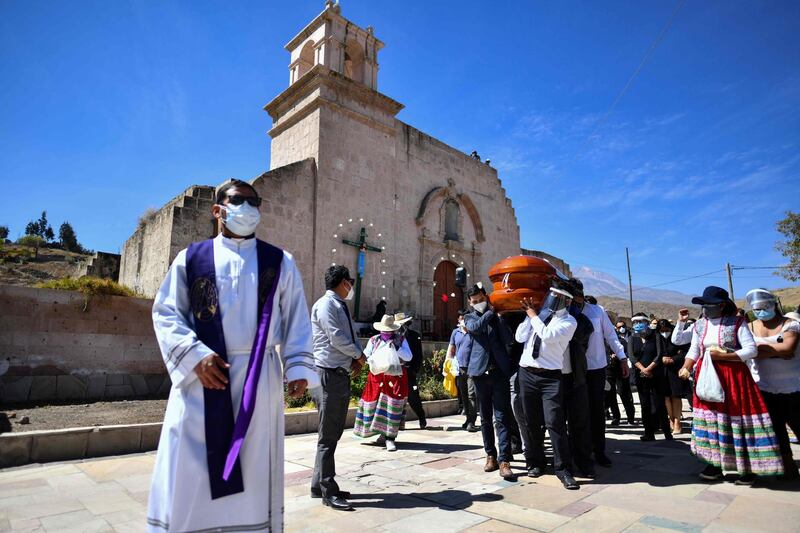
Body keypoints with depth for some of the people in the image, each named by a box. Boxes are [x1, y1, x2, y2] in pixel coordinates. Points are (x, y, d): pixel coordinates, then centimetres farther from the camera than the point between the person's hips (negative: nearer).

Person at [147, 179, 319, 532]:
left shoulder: (280, 262, 10)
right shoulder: (192, 258, 8)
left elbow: (296, 320, 7)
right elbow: (165, 313, 4)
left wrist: (298, 367, -3)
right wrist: (194, 355, -11)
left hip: (259, 378, 1)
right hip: (202, 376, 0)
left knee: (254, 472, 9)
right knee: (190, 474, 5)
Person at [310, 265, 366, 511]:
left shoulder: (341, 306, 16)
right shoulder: (326, 304, -12)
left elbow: (352, 336, 16)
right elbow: (336, 337, -21)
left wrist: (357, 357, -3)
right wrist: (359, 355, -7)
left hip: (342, 373, 10)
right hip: (329, 374, -10)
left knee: (334, 433, 15)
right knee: (328, 435, -2)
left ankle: (320, 485, 27)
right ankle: (328, 492, 8)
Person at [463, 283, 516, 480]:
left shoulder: (497, 316, 11)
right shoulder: (470, 317, 10)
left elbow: (508, 340, -2)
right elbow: (476, 327, -14)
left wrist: (498, 315, -7)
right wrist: (491, 311, -3)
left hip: (499, 370, -1)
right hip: (480, 371, 1)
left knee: (502, 417, -5)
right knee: (485, 418, 10)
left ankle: (504, 460, -3)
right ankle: (491, 456, 22)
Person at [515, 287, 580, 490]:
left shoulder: (569, 321, -1)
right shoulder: (538, 314, 12)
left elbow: (548, 335, -18)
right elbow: (520, 337, 3)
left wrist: (533, 315, -7)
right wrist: (529, 314, 0)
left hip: (551, 377, -4)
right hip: (526, 373, 4)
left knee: (554, 423, -9)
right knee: (532, 422, 13)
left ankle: (563, 469, 5)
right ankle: (535, 463, 28)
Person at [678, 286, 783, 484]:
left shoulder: (736, 323, -6)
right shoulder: (699, 325, 7)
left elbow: (752, 350, -11)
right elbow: (693, 352, 8)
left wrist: (722, 355, -17)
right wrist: (686, 368, -8)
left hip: (733, 377, -4)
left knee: (736, 417, -1)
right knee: (711, 417, 7)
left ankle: (749, 467, 14)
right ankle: (715, 464, 17)